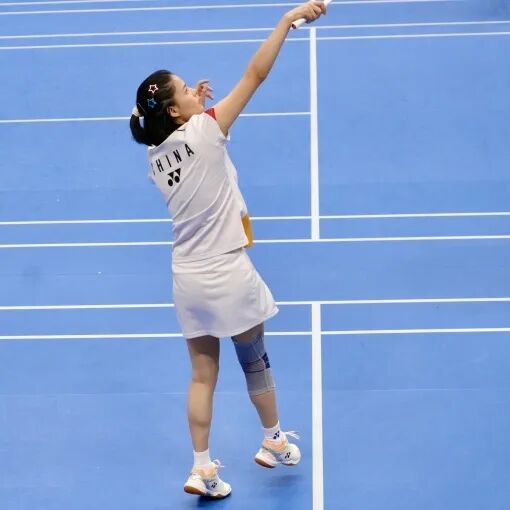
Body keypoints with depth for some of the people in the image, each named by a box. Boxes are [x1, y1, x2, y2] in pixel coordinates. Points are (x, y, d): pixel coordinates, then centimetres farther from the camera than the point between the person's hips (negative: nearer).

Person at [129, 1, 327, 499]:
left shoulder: (155, 155, 2)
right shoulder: (204, 131, -16)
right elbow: (254, 74, -18)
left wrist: (194, 107, 13)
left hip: (187, 278, 5)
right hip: (228, 276, -5)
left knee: (203, 374, 11)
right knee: (255, 364, 16)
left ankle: (202, 468, 9)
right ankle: (274, 443, 34)